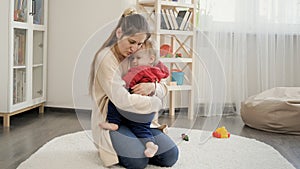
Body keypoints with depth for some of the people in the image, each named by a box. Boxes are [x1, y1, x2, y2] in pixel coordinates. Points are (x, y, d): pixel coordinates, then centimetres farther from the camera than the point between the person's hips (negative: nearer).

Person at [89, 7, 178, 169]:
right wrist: (155, 103, -12)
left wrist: (153, 87, -20)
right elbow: (122, 100, -24)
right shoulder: (105, 58, -16)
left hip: (138, 119, 6)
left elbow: (163, 89, 5)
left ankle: (133, 145, 14)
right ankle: (107, 148, 4)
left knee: (170, 156, -11)